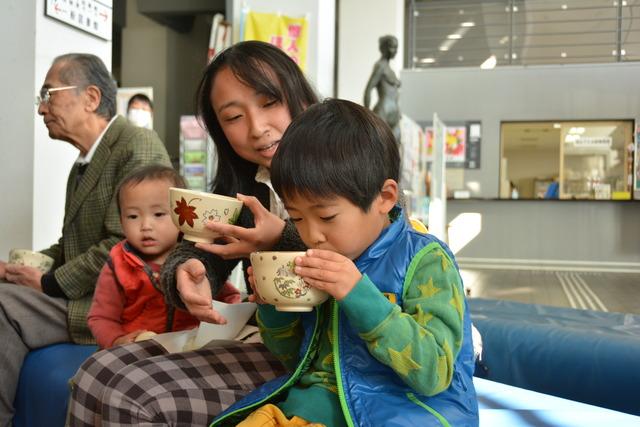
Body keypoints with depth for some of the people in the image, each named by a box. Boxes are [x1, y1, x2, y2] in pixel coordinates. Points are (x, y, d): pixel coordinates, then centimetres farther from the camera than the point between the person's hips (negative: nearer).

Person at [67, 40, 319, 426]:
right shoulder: (243, 185, 10)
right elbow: (196, 250, 1)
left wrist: (281, 240, -26)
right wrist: (186, 276, -23)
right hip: (258, 337, 7)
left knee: (134, 395, -18)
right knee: (99, 374, -5)